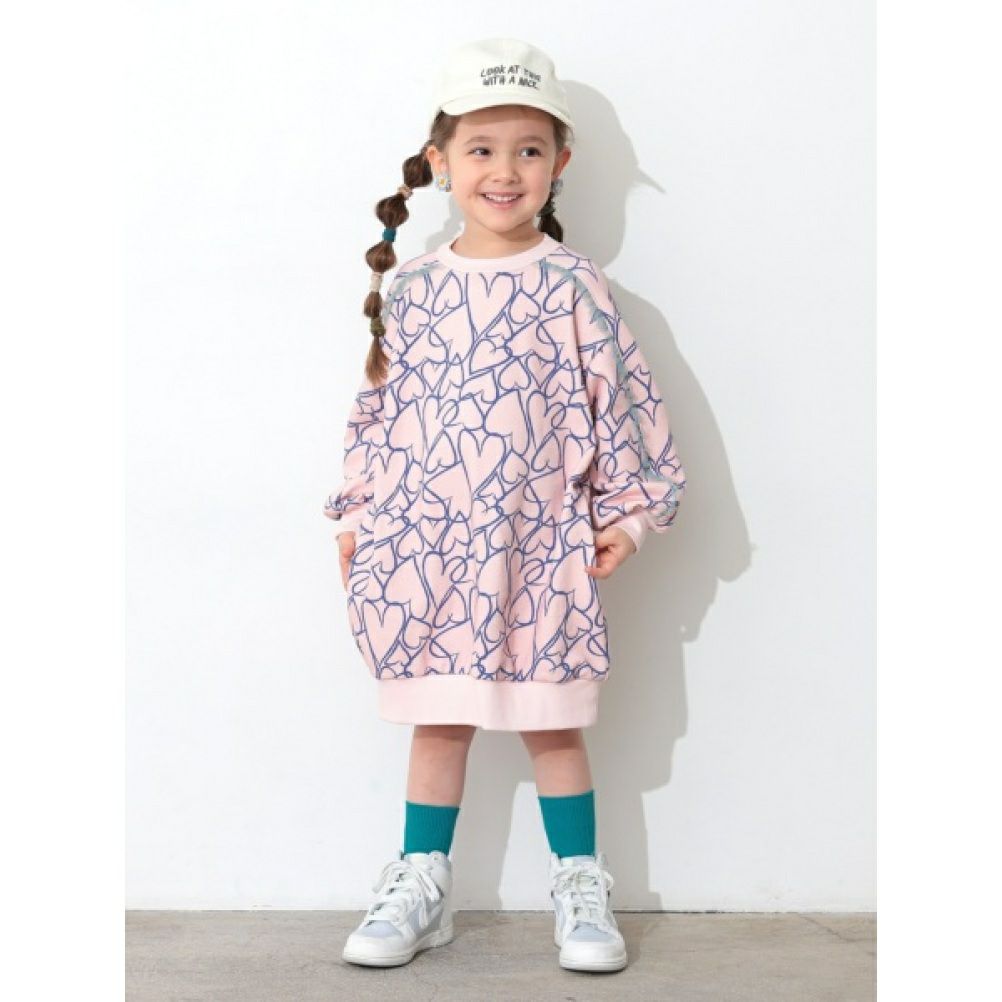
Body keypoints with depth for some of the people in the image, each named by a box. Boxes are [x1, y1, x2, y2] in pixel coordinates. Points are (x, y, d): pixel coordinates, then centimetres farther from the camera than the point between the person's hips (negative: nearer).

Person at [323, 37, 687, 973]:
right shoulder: (412, 289, 4)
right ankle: (421, 883, 25)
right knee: (436, 719, 12)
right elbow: (377, 407, 10)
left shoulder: (572, 286, -4)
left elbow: (621, 398, -1)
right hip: (423, 544, 2)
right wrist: (356, 517, 10)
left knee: (551, 723, 7)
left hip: (537, 546, -2)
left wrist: (625, 511, -2)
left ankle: (581, 887, 23)